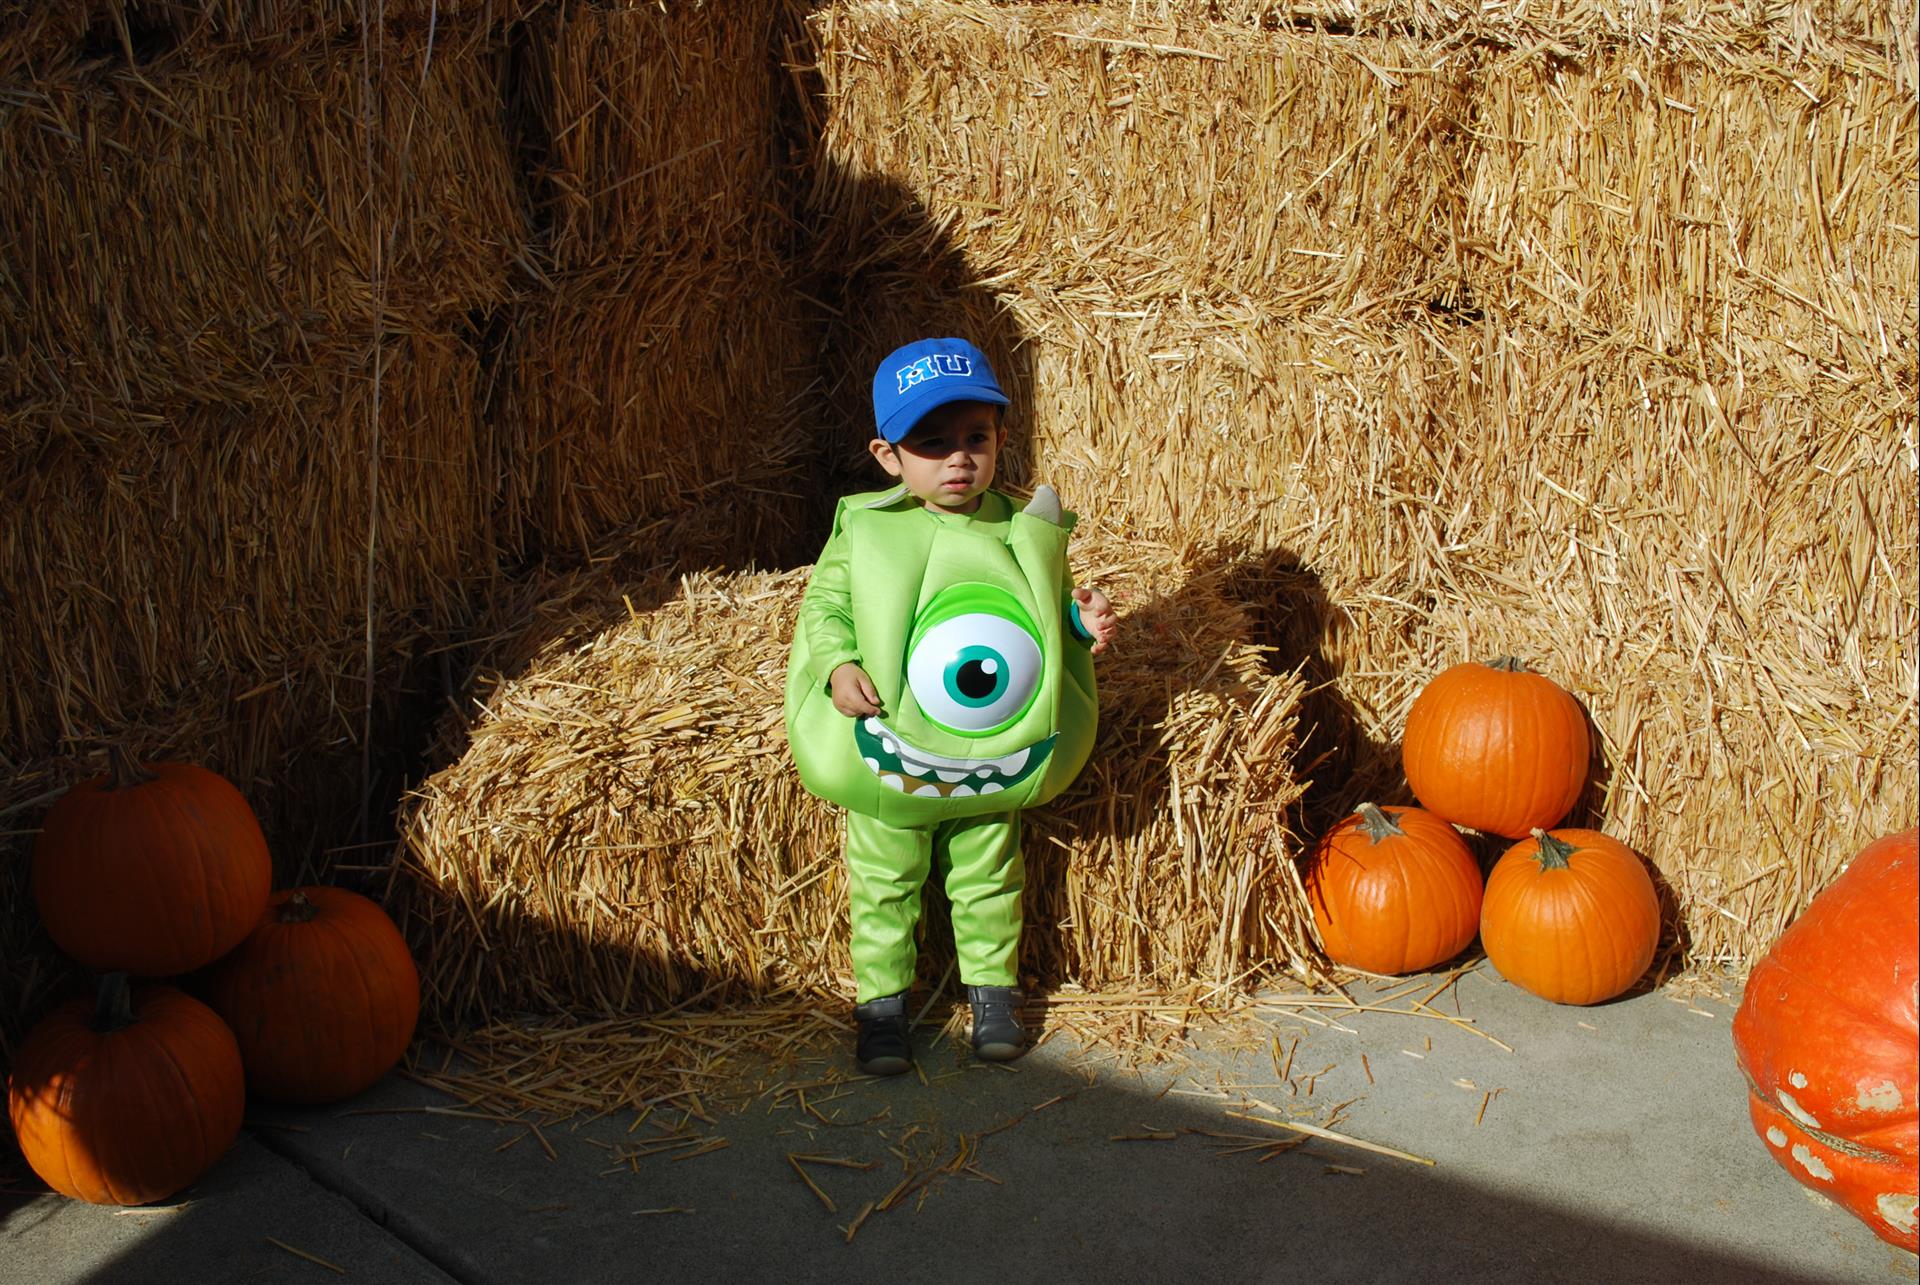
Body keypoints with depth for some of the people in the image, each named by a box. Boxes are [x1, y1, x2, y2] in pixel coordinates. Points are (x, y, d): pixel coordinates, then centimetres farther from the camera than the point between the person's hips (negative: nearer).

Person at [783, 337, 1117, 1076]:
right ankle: (882, 1001, 26)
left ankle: (993, 989, 34)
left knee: (988, 878, 16)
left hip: (990, 762, 1)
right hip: (889, 756, -1)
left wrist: (1084, 622, -12)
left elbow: (1049, 615, 8)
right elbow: (825, 605, -1)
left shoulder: (1023, 531, -4)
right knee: (884, 883, 11)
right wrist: (838, 666, -18)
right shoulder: (865, 531, -8)